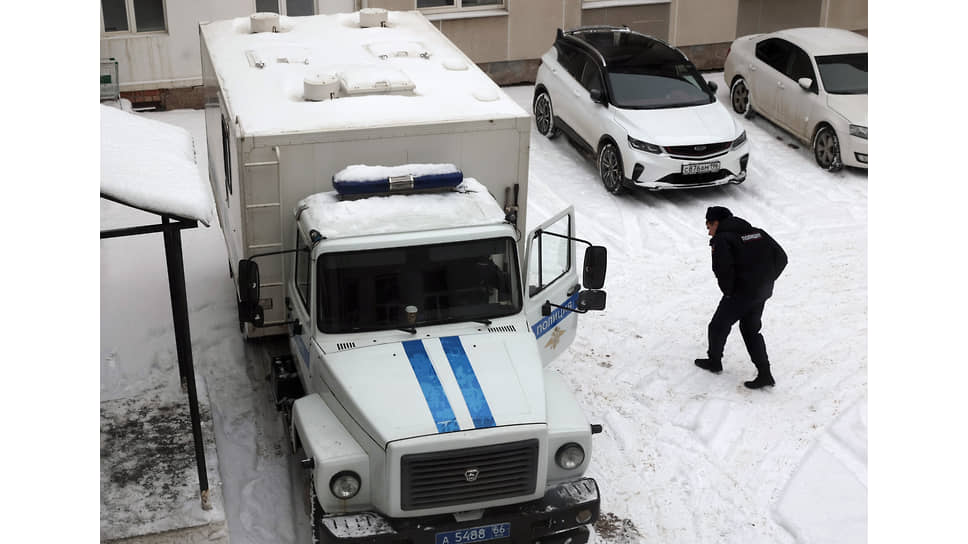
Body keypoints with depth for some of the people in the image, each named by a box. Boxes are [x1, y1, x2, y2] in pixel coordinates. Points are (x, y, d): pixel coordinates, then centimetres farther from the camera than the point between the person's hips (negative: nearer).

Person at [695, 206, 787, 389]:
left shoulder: (721, 239, -8)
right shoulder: (757, 232, 13)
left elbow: (723, 269, -24)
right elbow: (781, 257, 10)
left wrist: (728, 290, -8)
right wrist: (767, 281, 12)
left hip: (740, 293, -7)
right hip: (761, 294, 7)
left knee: (718, 326, 14)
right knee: (751, 330, 19)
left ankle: (714, 361, 32)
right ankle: (764, 373, 11)